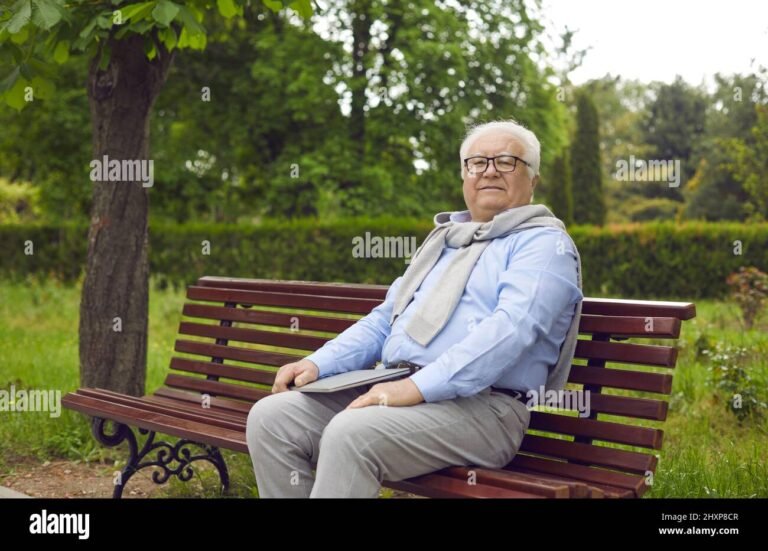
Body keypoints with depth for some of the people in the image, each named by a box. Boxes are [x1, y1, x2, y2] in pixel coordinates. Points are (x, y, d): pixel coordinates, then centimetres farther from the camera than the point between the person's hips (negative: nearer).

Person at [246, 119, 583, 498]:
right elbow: (385, 320, 25)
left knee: (350, 434, -33)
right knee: (270, 418, -9)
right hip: (398, 391, 8)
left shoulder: (544, 244, 0)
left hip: (480, 406, -8)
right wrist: (318, 363, 7)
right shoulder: (443, 241, 25)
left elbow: (510, 328, -18)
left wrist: (418, 387, -26)